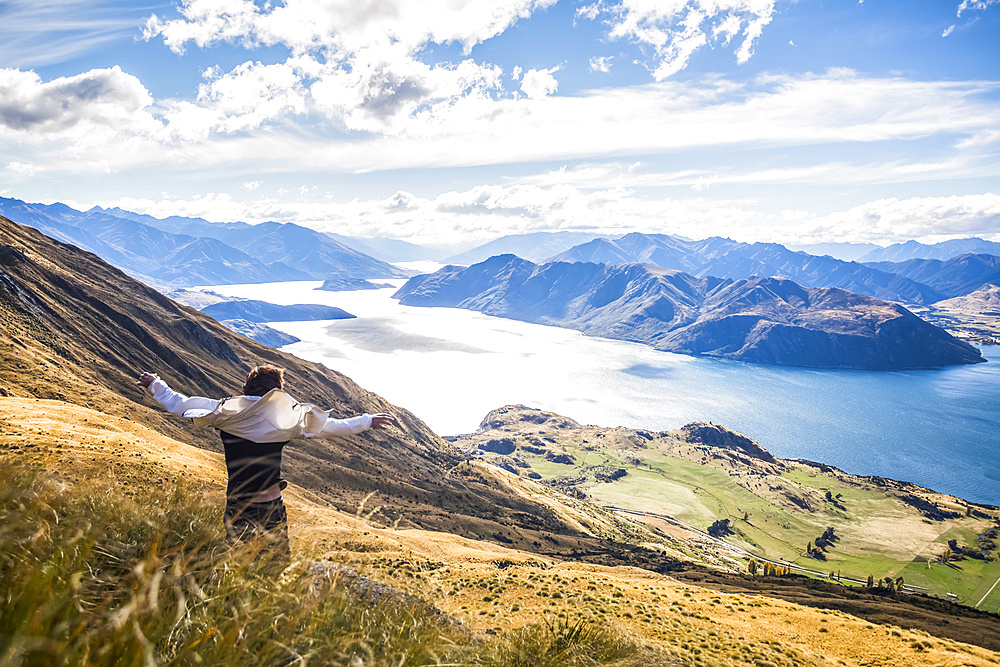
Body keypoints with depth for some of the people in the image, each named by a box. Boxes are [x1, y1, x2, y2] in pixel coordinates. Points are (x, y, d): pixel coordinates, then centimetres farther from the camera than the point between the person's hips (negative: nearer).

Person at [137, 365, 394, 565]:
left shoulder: (224, 411, -5)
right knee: (281, 567, 14)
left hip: (236, 507, 2)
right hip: (271, 507, -1)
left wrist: (154, 385, 22)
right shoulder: (286, 416, -8)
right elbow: (332, 426, -2)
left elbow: (178, 404, 5)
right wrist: (368, 421, 10)